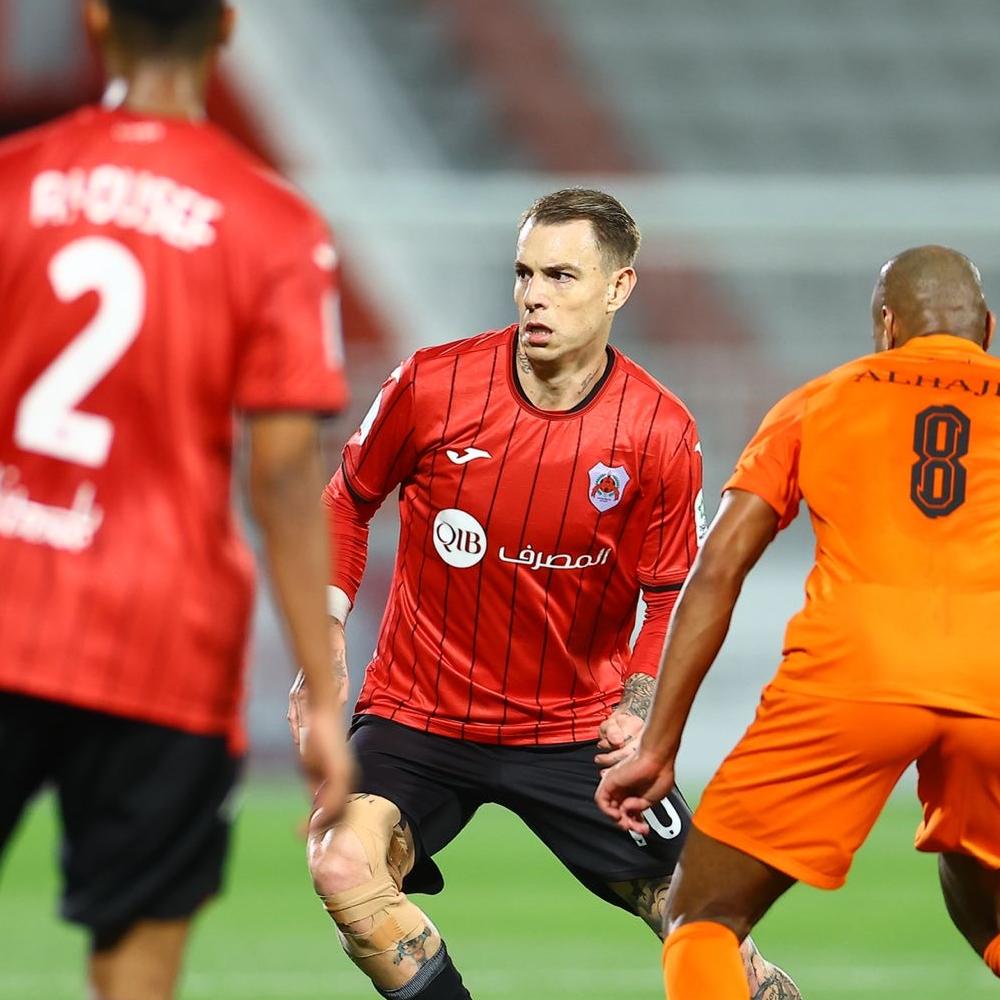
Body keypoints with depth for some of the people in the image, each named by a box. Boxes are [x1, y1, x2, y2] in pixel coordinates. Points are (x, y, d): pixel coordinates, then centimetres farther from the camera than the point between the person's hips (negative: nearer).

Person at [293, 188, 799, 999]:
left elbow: (674, 595, 3)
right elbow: (348, 501, 8)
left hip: (577, 729, 0)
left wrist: (640, 707, -14)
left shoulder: (661, 433, -9)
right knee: (344, 866, -24)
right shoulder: (433, 384, -10)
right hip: (418, 712, 0)